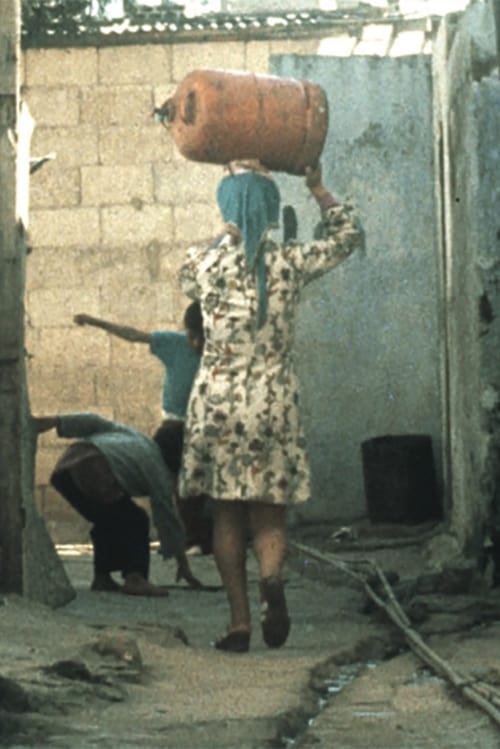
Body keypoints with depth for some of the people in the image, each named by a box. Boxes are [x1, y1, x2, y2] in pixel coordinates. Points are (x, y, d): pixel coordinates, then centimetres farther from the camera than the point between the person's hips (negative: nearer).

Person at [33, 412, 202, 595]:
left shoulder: (130, 434, 32)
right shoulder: (159, 471, 15)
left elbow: (94, 423, 19)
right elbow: (169, 519, 17)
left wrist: (53, 422, 12)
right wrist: (183, 564, 24)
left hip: (64, 466, 7)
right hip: (94, 471, -7)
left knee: (107, 521, 25)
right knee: (135, 522, 10)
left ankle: (101, 578, 26)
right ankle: (134, 578, -4)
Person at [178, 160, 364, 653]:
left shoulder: (203, 263, -6)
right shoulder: (289, 263, -5)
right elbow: (348, 236, 13)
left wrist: (227, 238, 30)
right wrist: (318, 190, 22)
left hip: (217, 400, 0)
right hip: (273, 402, 0)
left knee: (227, 516, 9)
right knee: (269, 514, 7)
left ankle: (239, 622, 4)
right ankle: (271, 577, -24)